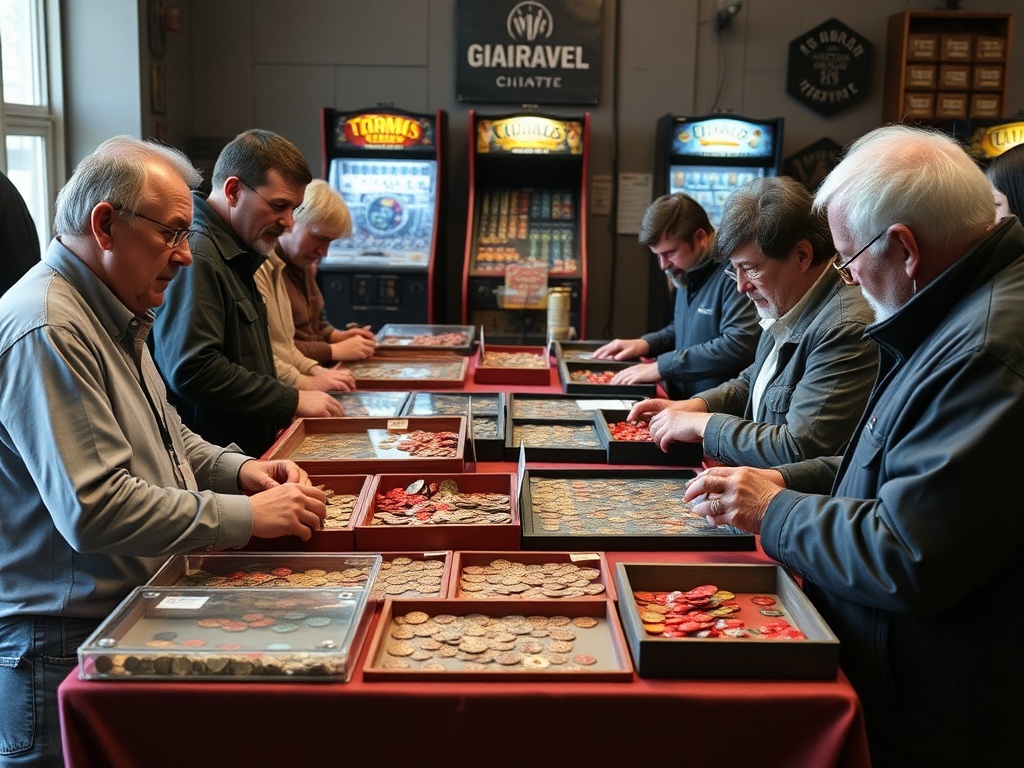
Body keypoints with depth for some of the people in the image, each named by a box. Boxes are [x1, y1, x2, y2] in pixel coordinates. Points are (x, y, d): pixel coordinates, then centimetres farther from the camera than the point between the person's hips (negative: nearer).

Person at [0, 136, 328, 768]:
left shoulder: (113, 316, 12)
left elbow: (160, 435, 22)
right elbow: (96, 508, -29)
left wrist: (238, 469, 2)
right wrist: (247, 516, -23)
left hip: (131, 614, 10)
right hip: (61, 643, -10)